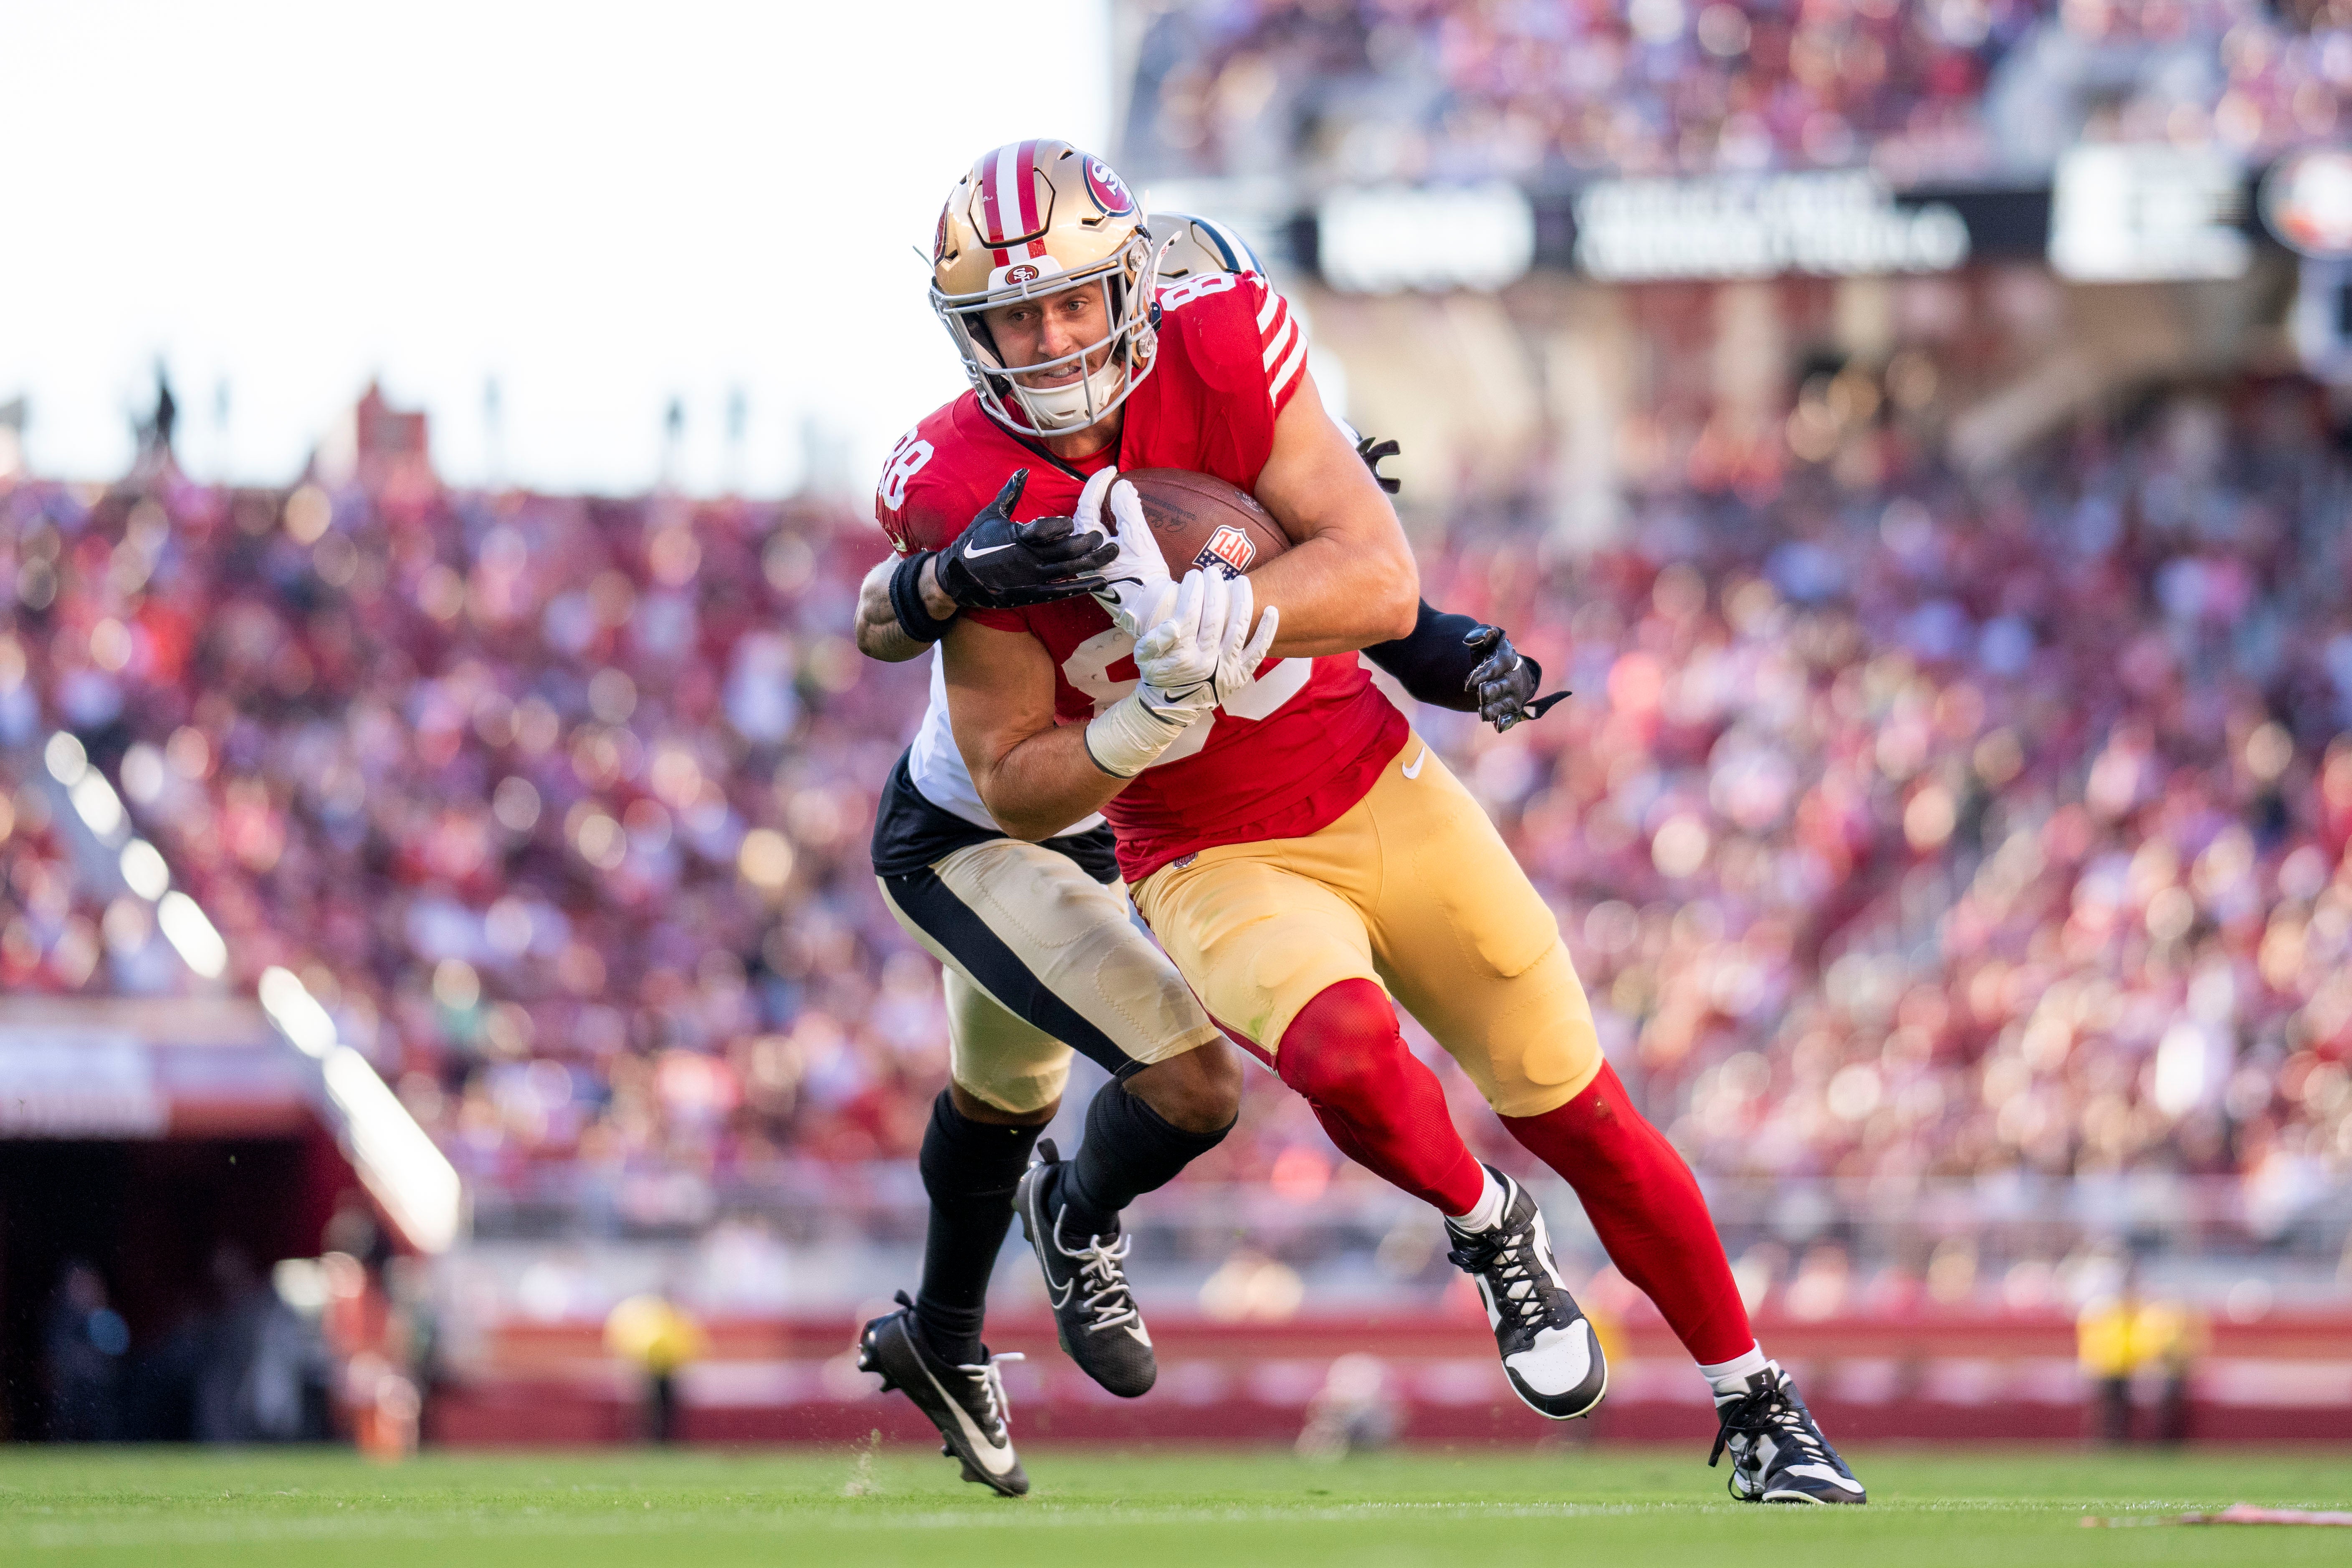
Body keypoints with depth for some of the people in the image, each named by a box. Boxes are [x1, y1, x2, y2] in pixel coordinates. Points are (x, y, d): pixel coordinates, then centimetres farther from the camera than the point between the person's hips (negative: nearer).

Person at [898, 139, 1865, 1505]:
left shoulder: (1222, 358, -16)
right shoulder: (964, 501, -16)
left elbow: (1384, 584, -23)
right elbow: (1014, 787, -10)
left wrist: (1208, 613, -40)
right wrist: (1137, 731, -31)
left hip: (1380, 793, 1)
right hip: (1214, 865, -1)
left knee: (1582, 1118, 4)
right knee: (1344, 1051, -32)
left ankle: (1759, 1407, 24)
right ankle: (1489, 1231, 1)